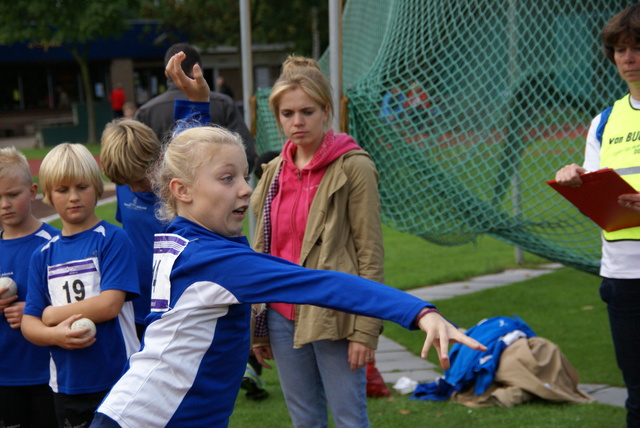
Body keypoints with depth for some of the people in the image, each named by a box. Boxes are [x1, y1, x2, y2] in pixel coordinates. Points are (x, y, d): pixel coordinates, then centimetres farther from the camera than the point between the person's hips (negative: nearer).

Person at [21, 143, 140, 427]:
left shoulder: (113, 239, -5)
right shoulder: (43, 255, 7)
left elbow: (109, 305, -14)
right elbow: (29, 322, 5)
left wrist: (52, 314, -5)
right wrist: (55, 335, -16)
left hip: (119, 380, -4)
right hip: (67, 385, 4)